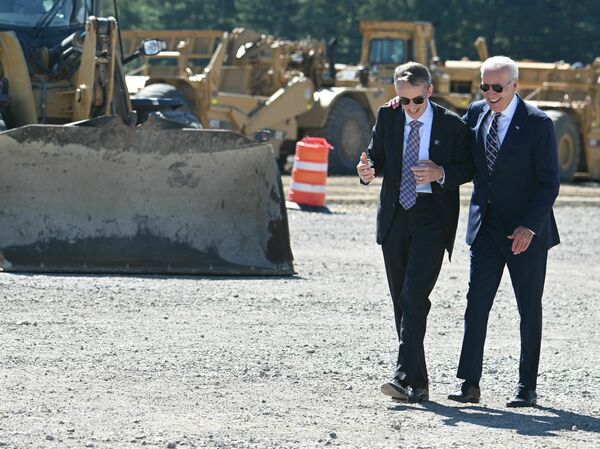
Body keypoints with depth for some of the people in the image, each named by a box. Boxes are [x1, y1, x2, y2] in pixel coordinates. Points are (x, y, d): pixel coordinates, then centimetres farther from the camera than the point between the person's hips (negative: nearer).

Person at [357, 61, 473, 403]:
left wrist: (442, 173, -17)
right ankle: (418, 383, 16)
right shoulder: (388, 117, 6)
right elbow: (377, 155, 11)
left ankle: (406, 378, -24)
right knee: (401, 300, 7)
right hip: (395, 217, 5)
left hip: (433, 216, -5)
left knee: (414, 294, -18)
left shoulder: (451, 125, -3)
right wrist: (368, 170, -12)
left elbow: (468, 168, 2)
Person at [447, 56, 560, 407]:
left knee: (530, 309, 5)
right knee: (476, 303, -4)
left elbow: (550, 182, -11)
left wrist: (529, 226, -20)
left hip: (526, 232, -4)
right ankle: (470, 384, -4)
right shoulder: (476, 113, 3)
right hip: (486, 227, 4)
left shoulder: (538, 124, -11)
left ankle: (527, 388, 11)